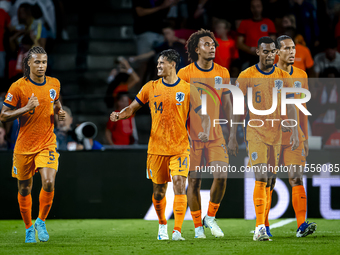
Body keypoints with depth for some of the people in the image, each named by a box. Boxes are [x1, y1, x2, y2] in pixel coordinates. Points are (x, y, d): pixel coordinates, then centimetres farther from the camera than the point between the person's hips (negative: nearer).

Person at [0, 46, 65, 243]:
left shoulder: (54, 84, 2)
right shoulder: (18, 87, -10)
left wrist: (60, 112, 1)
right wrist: (26, 108, -21)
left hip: (47, 143, 1)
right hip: (24, 145, -1)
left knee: (49, 183, -18)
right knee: (24, 189, 9)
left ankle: (41, 222, 5)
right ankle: (29, 228, 30)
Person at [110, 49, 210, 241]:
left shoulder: (188, 89, -1)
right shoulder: (151, 88, 6)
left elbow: (203, 114, -1)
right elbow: (133, 108, 12)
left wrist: (205, 132, -20)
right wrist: (120, 115, -8)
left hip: (180, 147, -2)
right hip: (157, 147, 2)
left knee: (179, 184, -18)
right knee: (159, 190, 9)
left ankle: (177, 231, -19)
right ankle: (162, 225, 34)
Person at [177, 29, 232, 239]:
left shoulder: (222, 73, 7)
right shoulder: (185, 73, -4)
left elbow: (226, 103, 13)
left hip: (216, 135, 3)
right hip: (192, 135, -3)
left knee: (222, 175, -12)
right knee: (194, 181, 0)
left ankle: (211, 217, 9)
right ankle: (198, 226, 12)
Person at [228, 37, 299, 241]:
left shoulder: (284, 78, 6)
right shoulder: (246, 77, -2)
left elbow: (291, 107, 5)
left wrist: (295, 132, -7)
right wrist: (233, 137, -2)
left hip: (277, 134, 3)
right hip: (255, 133, -3)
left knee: (269, 180, 7)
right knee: (261, 179, -15)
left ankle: (262, 224, 16)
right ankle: (260, 227, -19)